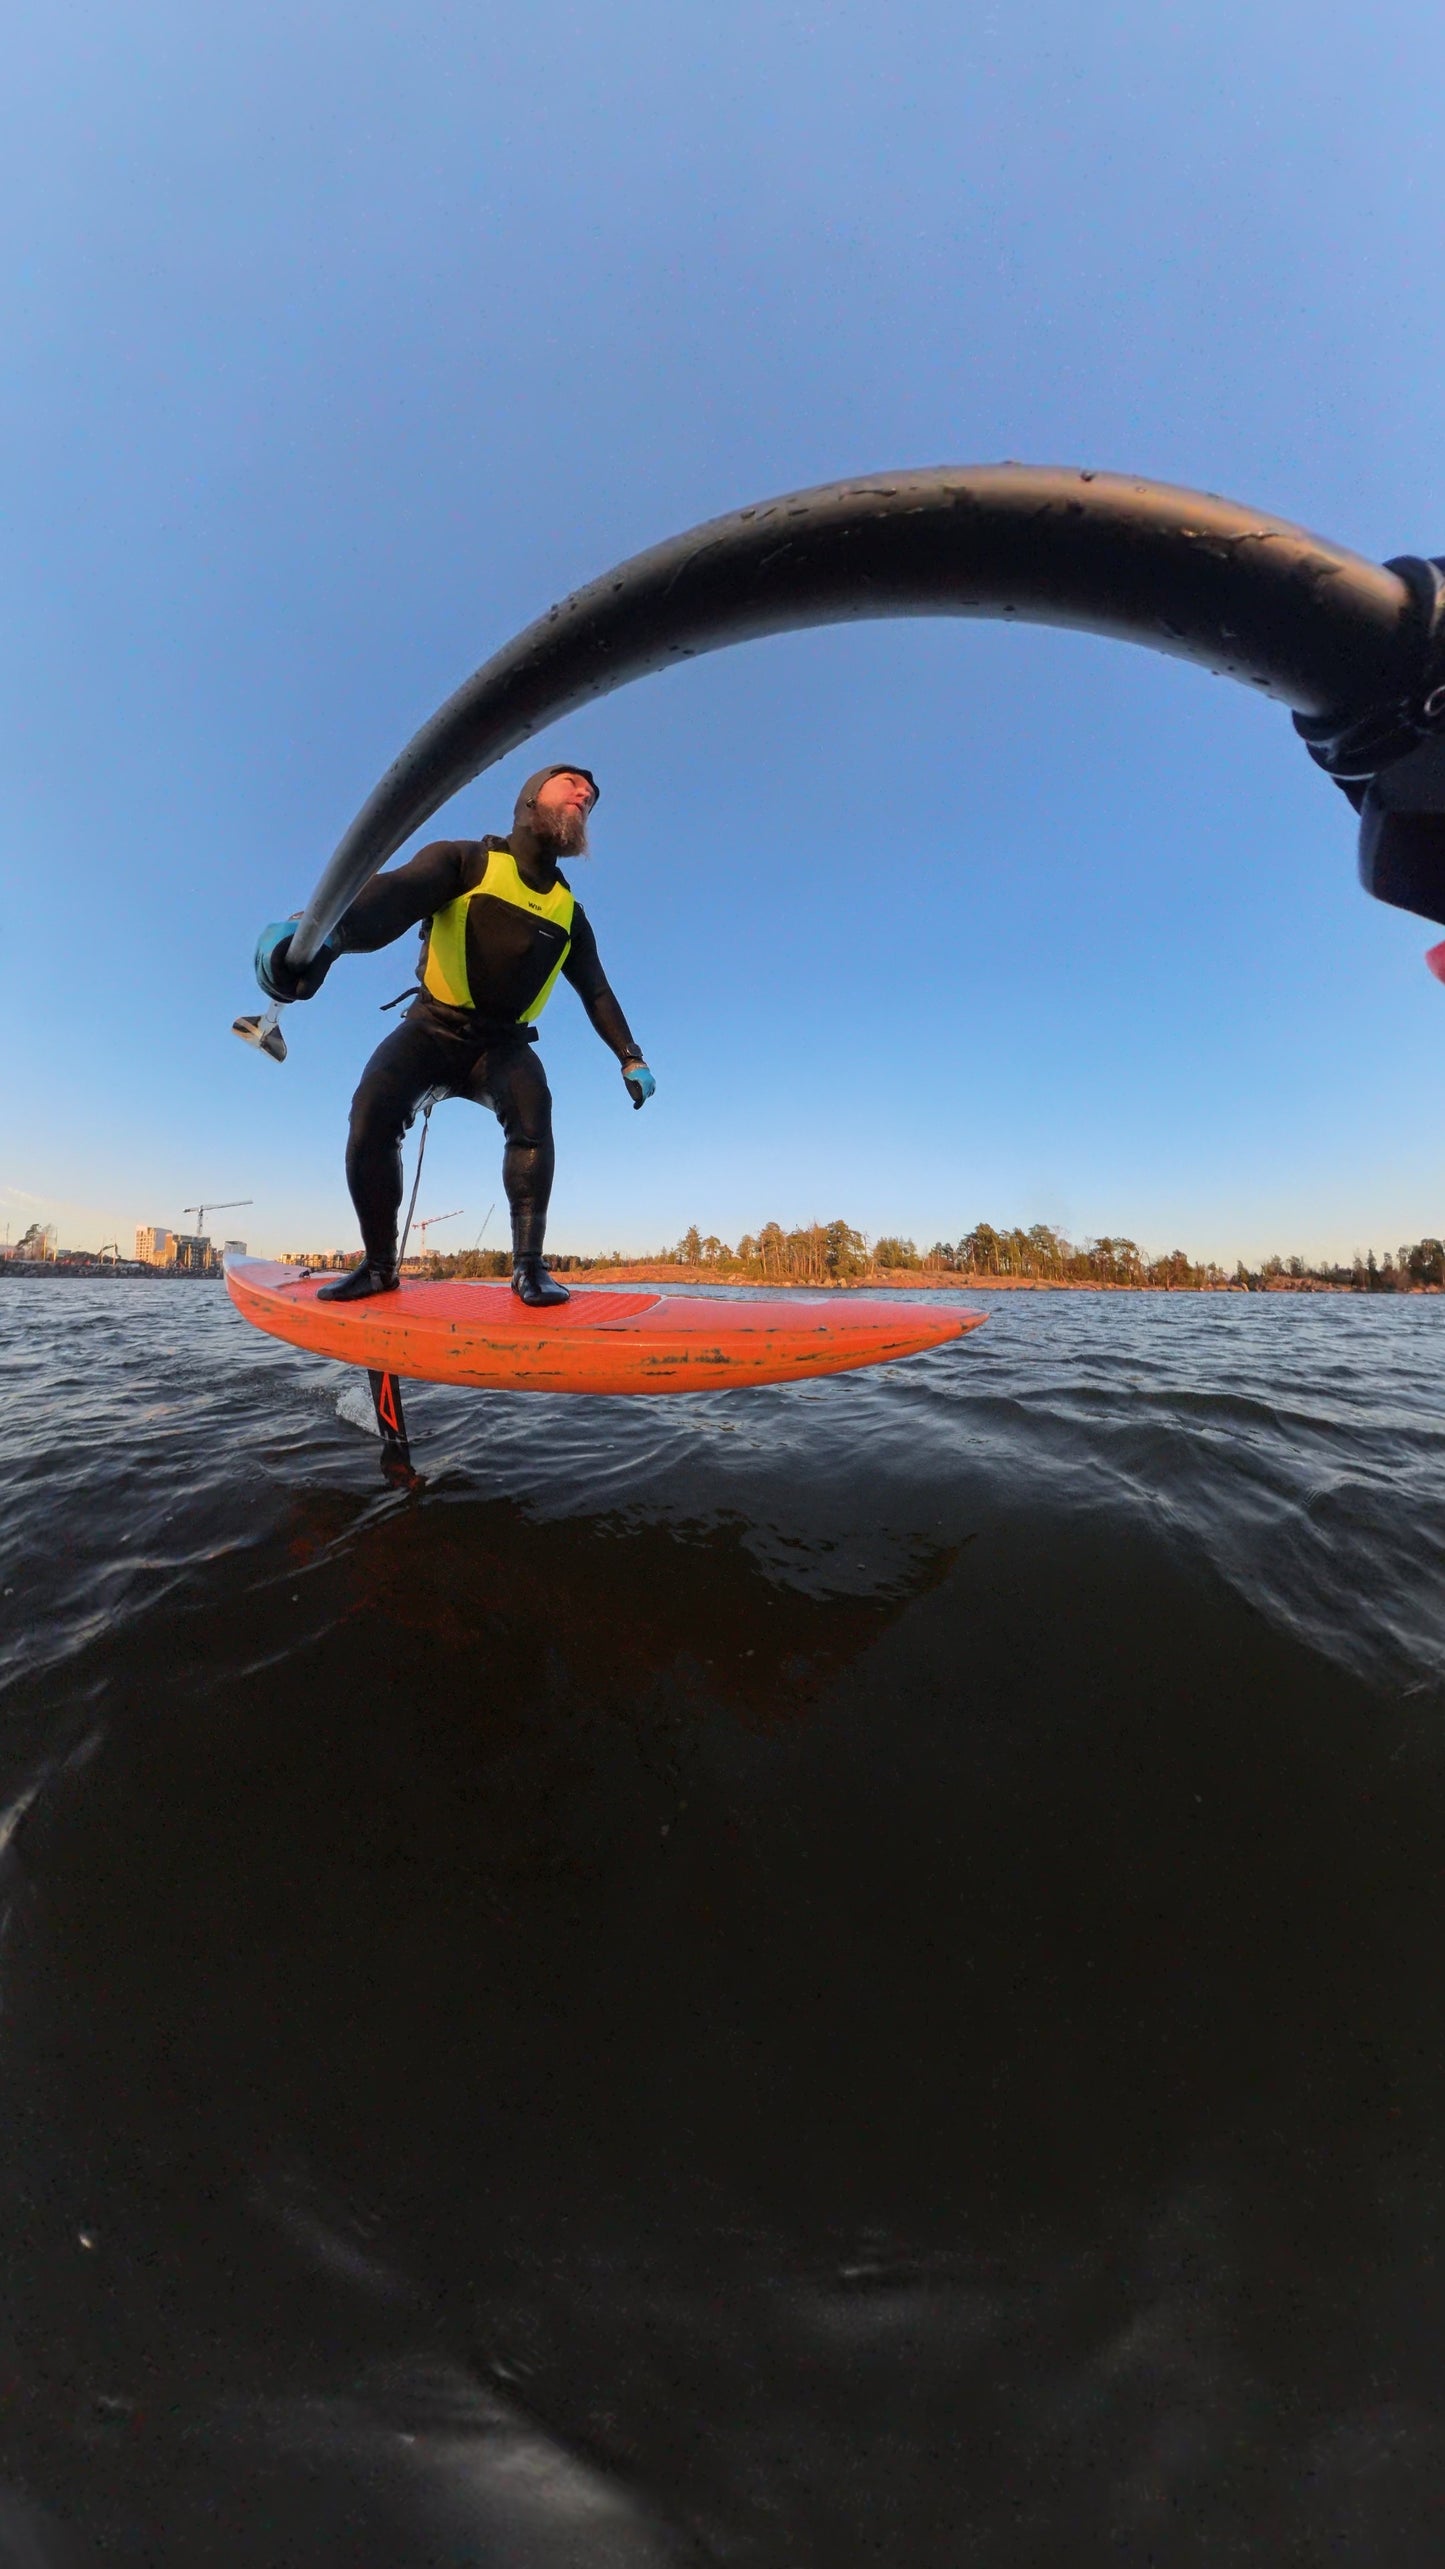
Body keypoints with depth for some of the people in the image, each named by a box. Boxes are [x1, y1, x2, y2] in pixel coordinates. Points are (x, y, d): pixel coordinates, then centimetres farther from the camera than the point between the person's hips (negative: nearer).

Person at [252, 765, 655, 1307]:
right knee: (372, 1109, -26)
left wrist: (630, 1056, 9)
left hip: (501, 1043, 2)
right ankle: (379, 1264, -11)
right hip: (433, 1028, -2)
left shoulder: (569, 913, 12)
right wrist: (323, 930, -42)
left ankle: (529, 1265, -30)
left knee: (532, 1106, -31)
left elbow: (597, 992, 21)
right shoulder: (466, 860, -2)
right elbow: (396, 894, -21)